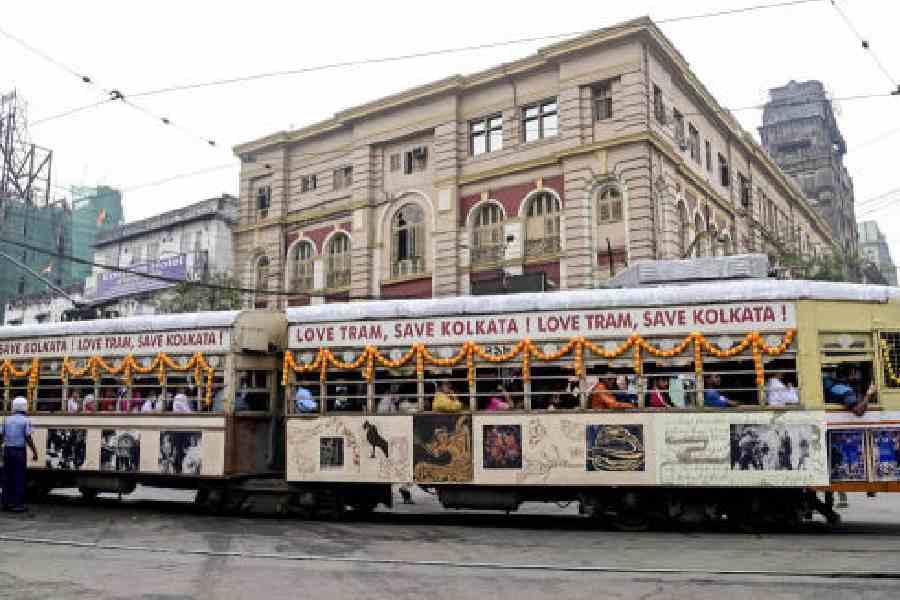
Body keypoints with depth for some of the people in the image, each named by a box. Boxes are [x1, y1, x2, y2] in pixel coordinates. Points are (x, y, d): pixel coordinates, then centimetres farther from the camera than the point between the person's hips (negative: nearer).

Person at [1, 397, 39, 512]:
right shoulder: (26, 421, -6)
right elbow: (28, 438, -10)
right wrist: (34, 452, -4)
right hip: (19, 451, -5)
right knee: (19, 478, 0)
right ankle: (18, 504, 0)